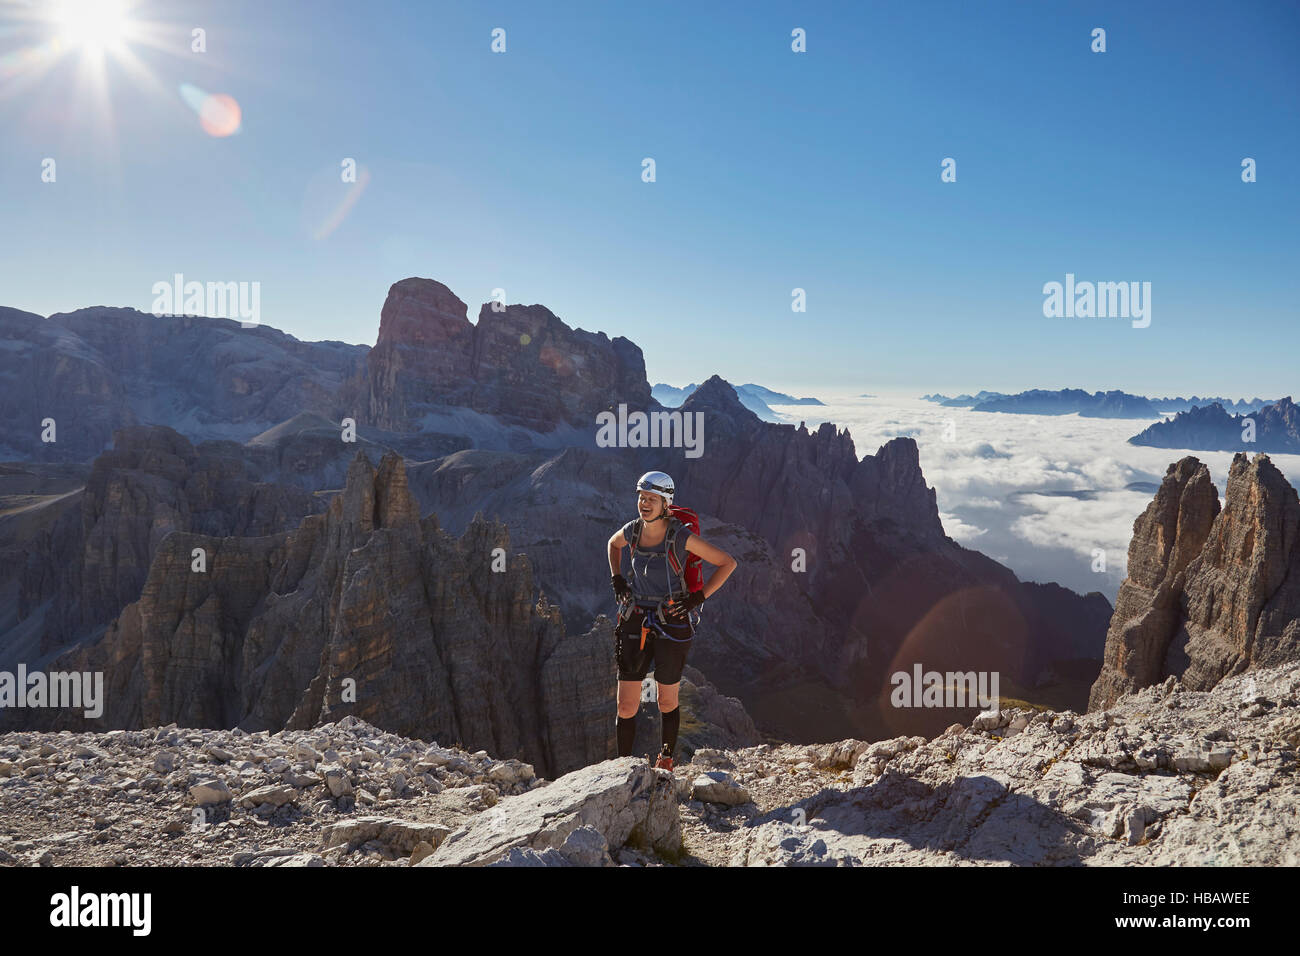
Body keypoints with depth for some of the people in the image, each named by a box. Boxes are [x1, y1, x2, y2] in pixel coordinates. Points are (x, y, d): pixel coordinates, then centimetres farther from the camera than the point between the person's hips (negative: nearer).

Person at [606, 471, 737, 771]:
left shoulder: (681, 537, -14)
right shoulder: (632, 530, -1)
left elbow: (728, 563, -7)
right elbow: (613, 544, 24)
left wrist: (698, 597, -10)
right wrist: (616, 578, 11)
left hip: (672, 625, -3)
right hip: (636, 620, 3)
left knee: (667, 702, 11)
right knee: (626, 706, 1)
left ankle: (666, 762, 32)